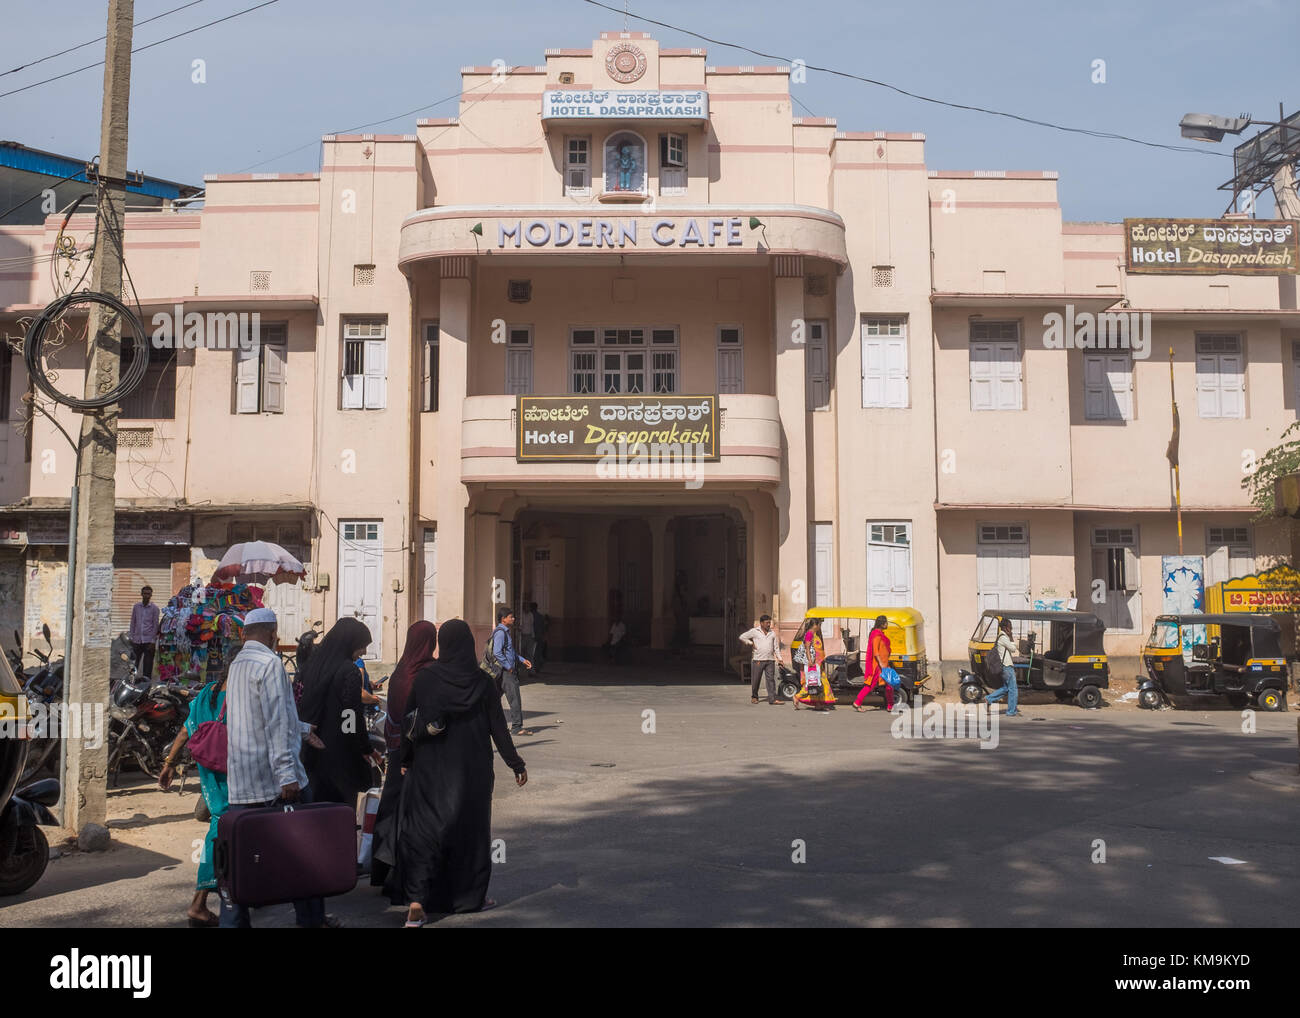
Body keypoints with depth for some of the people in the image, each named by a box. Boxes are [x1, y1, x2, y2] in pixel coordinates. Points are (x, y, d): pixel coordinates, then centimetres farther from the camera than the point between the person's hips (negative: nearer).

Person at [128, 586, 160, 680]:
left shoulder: (154, 608, 1)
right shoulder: (136, 607, 9)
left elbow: (155, 625, -1)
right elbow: (133, 623, 13)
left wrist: (153, 641, -6)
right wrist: (131, 638, 7)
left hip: (148, 640, -2)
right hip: (137, 640, 3)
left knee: (148, 662, 1)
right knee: (134, 662, 4)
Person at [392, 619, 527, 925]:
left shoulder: (423, 677, -6)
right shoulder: (481, 681, -6)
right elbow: (498, 727, -4)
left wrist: (404, 759, 10)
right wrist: (516, 764, 4)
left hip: (430, 767, 0)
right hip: (472, 770, 1)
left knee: (423, 829, 4)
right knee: (470, 827, 14)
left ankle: (416, 901, -8)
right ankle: (471, 895, 25)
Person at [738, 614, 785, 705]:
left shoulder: (772, 632, 14)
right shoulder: (754, 631, 3)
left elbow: (776, 647, 17)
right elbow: (742, 637, 8)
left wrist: (779, 658, 9)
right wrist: (751, 643, 1)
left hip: (770, 660, 3)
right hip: (758, 660, -2)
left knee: (771, 679, -5)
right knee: (755, 680, 4)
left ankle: (772, 699, -8)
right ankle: (754, 697, 21)